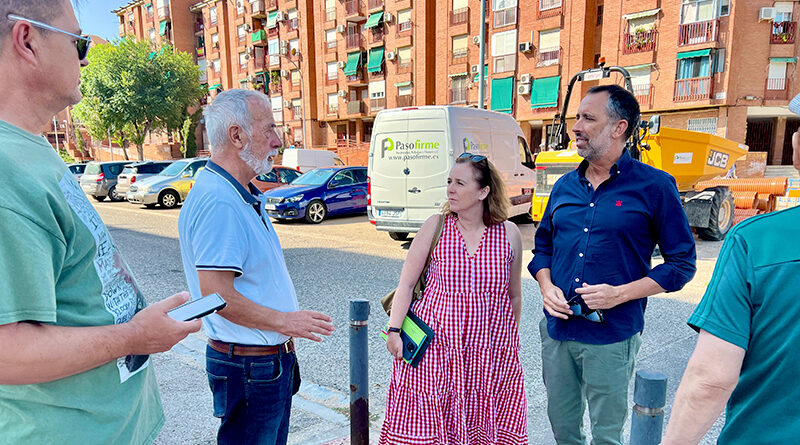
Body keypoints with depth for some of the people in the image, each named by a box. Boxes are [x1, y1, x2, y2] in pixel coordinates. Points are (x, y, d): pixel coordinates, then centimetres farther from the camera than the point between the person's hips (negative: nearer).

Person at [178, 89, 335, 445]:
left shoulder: (244, 197, 11)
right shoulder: (218, 201, -23)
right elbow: (218, 296, -27)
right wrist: (284, 321, -17)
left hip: (273, 361, 10)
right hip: (248, 369, -10)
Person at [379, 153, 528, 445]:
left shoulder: (509, 234, 0)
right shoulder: (435, 226, -4)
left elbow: (513, 296, 11)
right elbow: (406, 283, -1)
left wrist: (513, 341, 17)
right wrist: (394, 330, -8)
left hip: (491, 350, 1)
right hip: (435, 345, -1)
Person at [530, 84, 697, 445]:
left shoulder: (654, 186, -7)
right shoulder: (565, 186, 7)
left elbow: (682, 263, -5)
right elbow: (543, 245, 16)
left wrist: (620, 293, -17)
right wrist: (547, 286, -3)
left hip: (611, 337, -4)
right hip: (557, 331, 5)